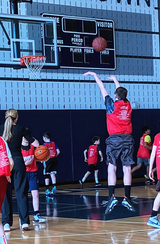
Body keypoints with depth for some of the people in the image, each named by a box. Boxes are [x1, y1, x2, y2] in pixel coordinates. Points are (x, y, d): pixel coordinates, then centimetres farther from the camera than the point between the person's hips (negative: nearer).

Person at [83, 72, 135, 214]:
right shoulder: (127, 105, 9)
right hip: (128, 139, 3)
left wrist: (94, 75, 21)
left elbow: (102, 88, 9)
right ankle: (127, 199, 3)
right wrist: (115, 80, 45)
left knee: (112, 168, -3)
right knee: (127, 169, 2)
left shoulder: (112, 105, -2)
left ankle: (112, 197, -14)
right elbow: (121, 91, 28)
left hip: (114, 139, -3)